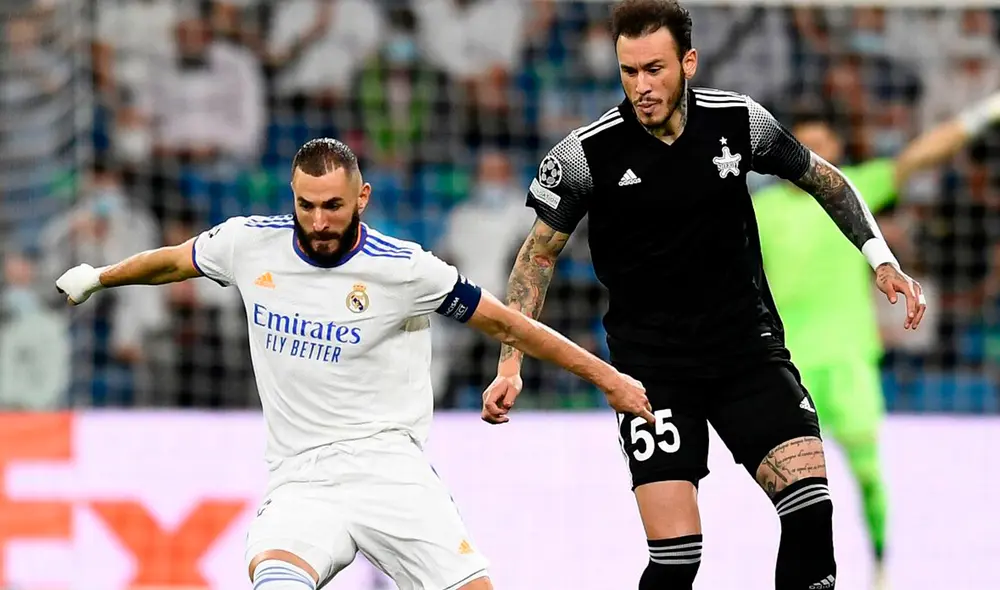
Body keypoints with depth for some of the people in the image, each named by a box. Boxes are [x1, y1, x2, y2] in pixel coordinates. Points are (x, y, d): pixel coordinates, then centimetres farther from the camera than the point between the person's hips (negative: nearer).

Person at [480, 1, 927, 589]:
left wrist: (882, 259, 5)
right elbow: (540, 254, 2)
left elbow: (827, 181, 13)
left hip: (748, 343, 2)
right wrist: (511, 366, -4)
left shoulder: (740, 120, -5)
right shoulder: (587, 153, -11)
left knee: (811, 507, -15)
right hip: (652, 360, -2)